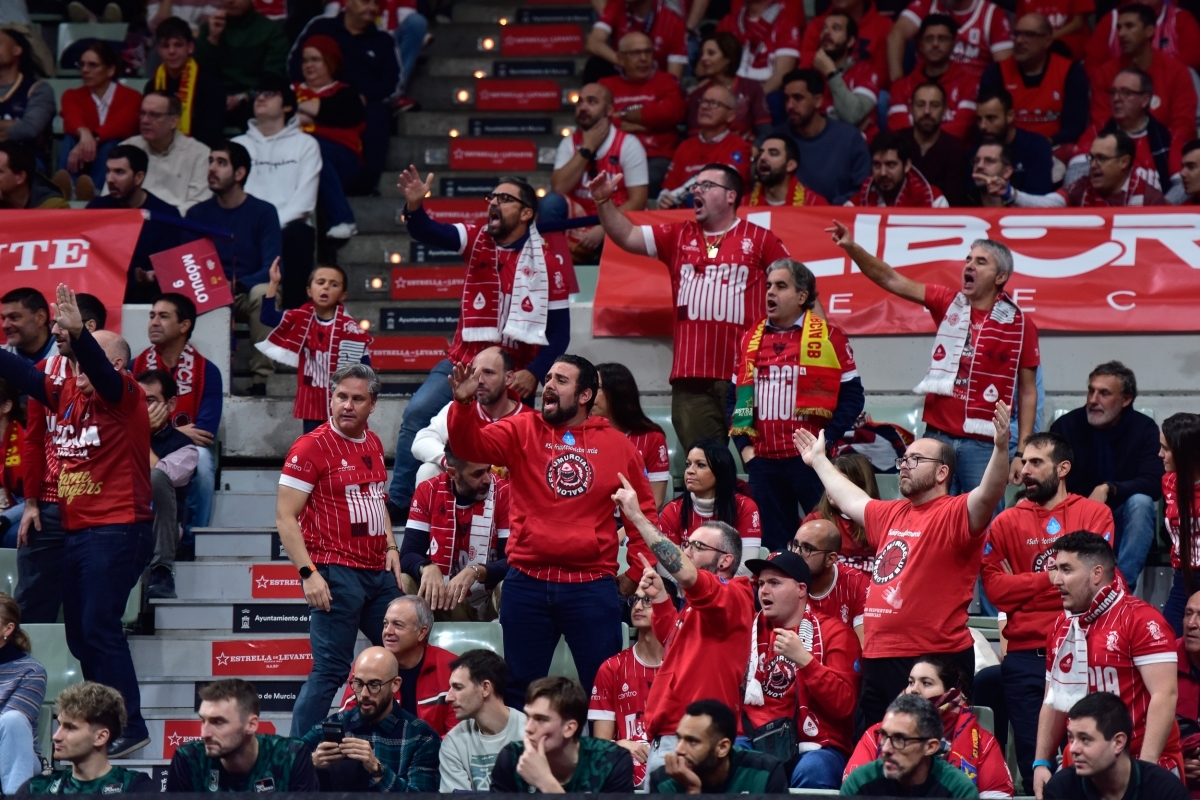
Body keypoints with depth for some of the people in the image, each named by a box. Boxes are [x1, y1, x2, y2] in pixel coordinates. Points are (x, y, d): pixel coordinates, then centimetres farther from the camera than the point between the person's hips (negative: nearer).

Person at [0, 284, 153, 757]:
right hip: (77, 531, 8)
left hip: (116, 531, -8)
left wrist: (78, 335, -44)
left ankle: (129, 727, -10)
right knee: (80, 635, 10)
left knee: (98, 628, -13)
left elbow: (102, 372, -27)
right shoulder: (67, 396, 11)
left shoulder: (124, 398, -8)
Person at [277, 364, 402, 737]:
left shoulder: (373, 444, 13)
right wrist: (309, 573, -20)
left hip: (379, 571, 8)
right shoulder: (311, 447, -10)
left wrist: (390, 547, 12)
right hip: (336, 574, -8)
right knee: (331, 670, -9)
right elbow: (285, 516, -12)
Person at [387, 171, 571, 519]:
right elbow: (429, 232, -13)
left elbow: (559, 332, -3)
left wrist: (533, 373, -14)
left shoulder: (546, 266, -6)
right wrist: (414, 206, -34)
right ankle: (398, 501, -14)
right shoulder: (477, 241, 3)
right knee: (416, 413, -16)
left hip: (512, 373, -2)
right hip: (463, 361, 2)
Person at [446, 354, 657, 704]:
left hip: (592, 587, -1)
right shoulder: (522, 432, 5)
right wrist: (464, 403, -29)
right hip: (527, 585, 1)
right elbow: (471, 445, -10)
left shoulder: (617, 445, 5)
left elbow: (644, 513, 11)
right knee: (521, 688, 8)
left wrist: (635, 573, 7)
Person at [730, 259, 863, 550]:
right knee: (772, 547, 7)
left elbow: (852, 396, -2)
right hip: (763, 461, 4)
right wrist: (743, 445, 5)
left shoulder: (829, 337, -1)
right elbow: (735, 397, 17)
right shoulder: (751, 340, 12)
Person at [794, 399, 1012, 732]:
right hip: (878, 661, 9)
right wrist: (819, 460, 51)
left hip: (934, 664, -9)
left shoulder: (955, 515, -7)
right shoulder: (890, 514, 19)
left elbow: (988, 495, -26)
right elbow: (851, 500, 38)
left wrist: (1001, 447, -42)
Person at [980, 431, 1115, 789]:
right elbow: (994, 586, -2)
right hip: (1025, 657, 2)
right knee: (1033, 759, 4)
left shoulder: (1095, 514, 5)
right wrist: (1054, 578, -6)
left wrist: (1023, 584, -6)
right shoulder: (1006, 523, 10)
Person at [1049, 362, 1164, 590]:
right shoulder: (1066, 425, -5)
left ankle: (1123, 587, -32)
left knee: (1140, 502, -32)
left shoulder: (1144, 429, -8)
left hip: (1122, 520, 0)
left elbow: (1154, 485, -18)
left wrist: (1108, 489, -33)